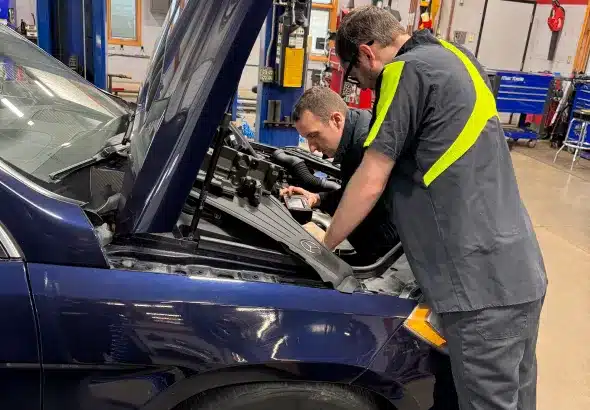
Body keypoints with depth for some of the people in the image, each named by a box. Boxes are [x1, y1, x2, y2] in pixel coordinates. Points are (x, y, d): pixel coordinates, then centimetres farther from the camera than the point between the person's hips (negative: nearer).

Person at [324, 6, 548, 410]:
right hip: (522, 274, 10)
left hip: (482, 287, -10)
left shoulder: (407, 72, -10)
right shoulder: (454, 57, 18)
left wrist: (323, 245, 6)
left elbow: (371, 184, -11)